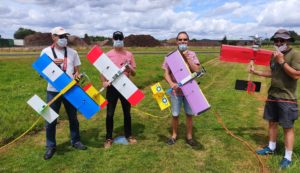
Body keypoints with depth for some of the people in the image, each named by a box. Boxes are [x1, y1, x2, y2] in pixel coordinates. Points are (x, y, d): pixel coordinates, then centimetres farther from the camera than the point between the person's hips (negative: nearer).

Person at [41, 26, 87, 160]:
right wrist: (52, 64, -18)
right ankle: (50, 146, 21)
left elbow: (77, 70, 8)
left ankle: (75, 141, 30)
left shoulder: (72, 52, 4)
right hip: (53, 90, -2)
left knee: (73, 117, 13)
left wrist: (76, 75, -15)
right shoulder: (46, 51, -1)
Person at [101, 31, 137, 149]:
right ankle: (109, 138, 17)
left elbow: (134, 73, 5)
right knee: (110, 114, 2)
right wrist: (104, 82, -19)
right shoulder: (108, 55, 1)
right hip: (112, 87, -1)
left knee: (127, 112, 12)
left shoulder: (129, 54, 5)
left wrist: (130, 67, -16)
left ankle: (128, 135, 28)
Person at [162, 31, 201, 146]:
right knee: (175, 115, 10)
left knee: (189, 114, 11)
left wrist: (187, 57, -18)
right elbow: (166, 73, -5)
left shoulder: (192, 54, -2)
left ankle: (189, 136, 28)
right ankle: (174, 135, 30)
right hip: (176, 90, 0)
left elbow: (197, 70, -13)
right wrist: (171, 83, -24)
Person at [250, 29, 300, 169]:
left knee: (288, 127, 1)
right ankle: (271, 147, 33)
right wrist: (256, 72, 10)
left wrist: (282, 62, -23)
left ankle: (288, 157, 12)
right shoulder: (274, 55, 8)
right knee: (272, 122, 16)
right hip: (272, 95, 7)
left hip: (287, 98, -7)